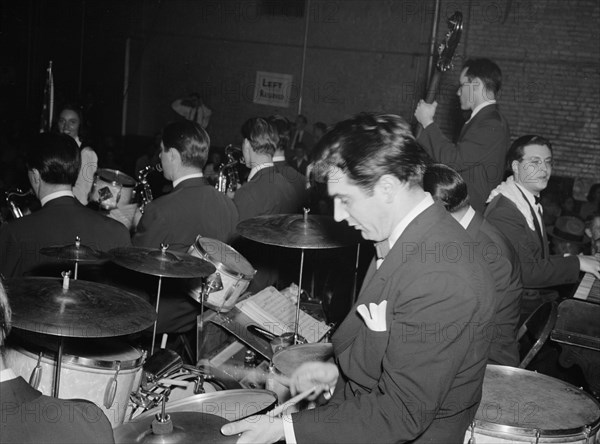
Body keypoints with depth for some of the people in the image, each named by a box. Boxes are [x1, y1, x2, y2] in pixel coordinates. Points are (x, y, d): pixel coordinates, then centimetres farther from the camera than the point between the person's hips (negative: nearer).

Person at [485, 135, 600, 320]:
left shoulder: (531, 201, 12)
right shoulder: (503, 211, -21)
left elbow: (537, 258, 13)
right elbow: (526, 273, -25)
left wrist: (568, 260, -1)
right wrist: (576, 263, -18)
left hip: (536, 292, 9)